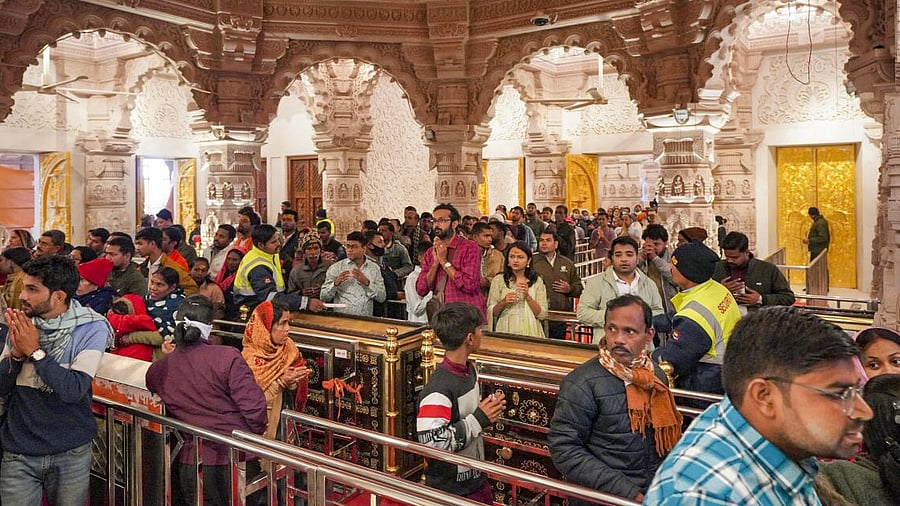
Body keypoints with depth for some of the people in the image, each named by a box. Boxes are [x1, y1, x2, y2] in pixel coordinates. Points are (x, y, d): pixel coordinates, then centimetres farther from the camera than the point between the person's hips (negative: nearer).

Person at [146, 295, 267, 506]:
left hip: (190, 466, 3)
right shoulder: (228, 357, -17)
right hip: (237, 461, -3)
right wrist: (255, 434, 3)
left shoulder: (157, 371, -4)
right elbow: (254, 407, -18)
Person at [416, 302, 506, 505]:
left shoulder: (469, 369, 2)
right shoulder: (438, 388, -27)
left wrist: (489, 408, -4)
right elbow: (431, 443, -32)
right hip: (450, 489, -8)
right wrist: (479, 420, -26)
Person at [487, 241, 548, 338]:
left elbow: (542, 315, 3)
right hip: (505, 332, -1)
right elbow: (491, 313, 6)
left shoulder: (537, 281, 8)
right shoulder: (498, 280, 6)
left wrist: (527, 296, -9)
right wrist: (503, 302, -11)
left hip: (530, 333, 1)